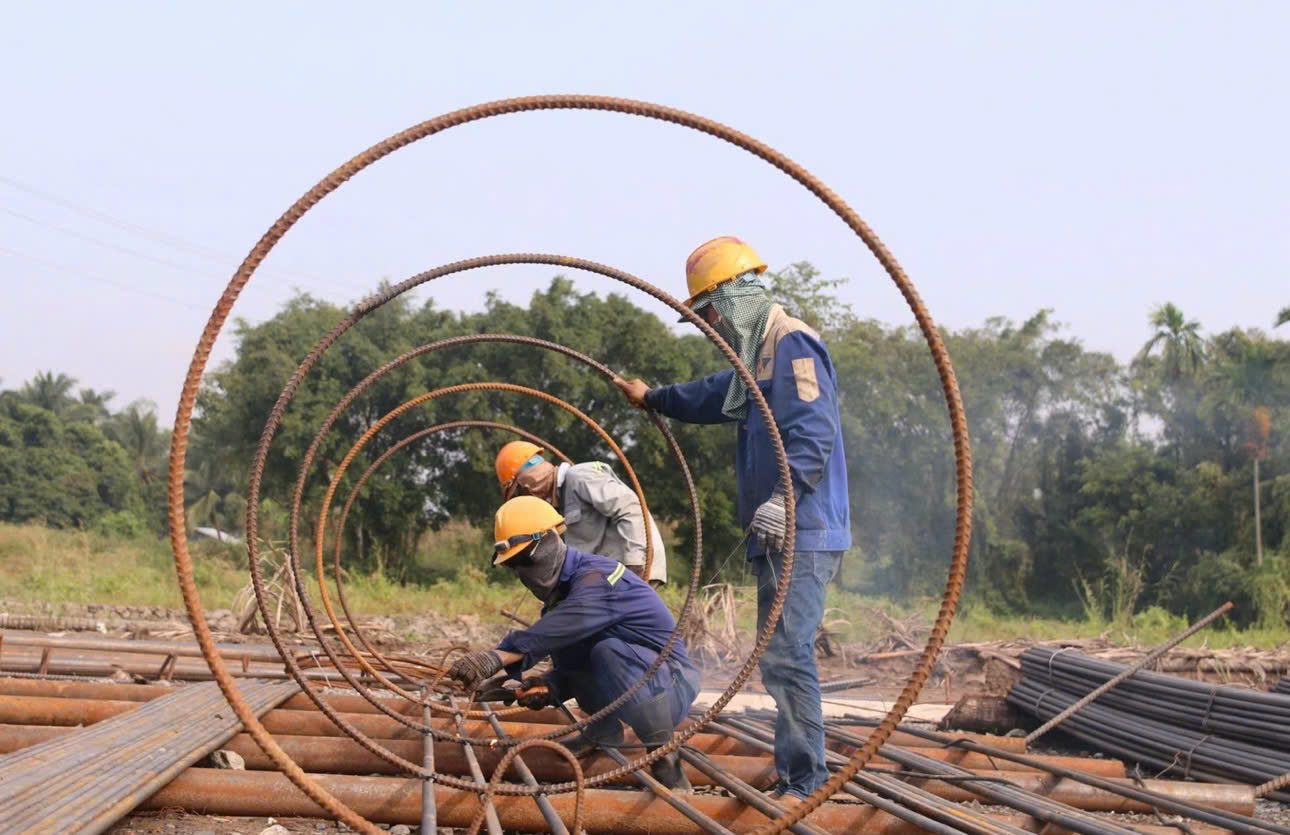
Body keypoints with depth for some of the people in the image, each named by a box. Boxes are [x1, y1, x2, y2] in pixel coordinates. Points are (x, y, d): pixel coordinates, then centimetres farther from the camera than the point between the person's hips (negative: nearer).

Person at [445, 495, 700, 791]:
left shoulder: (597, 579, -21)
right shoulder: (563, 589, 9)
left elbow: (551, 632, -38)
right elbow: (575, 665, 9)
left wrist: (495, 659, -47)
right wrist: (551, 686, -11)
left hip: (672, 687, -9)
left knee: (610, 651, -36)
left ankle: (664, 755, -24)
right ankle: (604, 729, 9)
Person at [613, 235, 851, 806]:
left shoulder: (791, 343, -11)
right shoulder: (758, 355, 20)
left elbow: (813, 433, -23)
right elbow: (715, 396, 42)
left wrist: (783, 498, -33)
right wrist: (653, 398, 55)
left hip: (800, 534, -11)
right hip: (776, 538, 11)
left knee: (786, 655, -13)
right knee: (781, 656, 12)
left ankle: (804, 783, -11)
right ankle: (795, 774, 17)